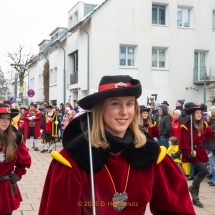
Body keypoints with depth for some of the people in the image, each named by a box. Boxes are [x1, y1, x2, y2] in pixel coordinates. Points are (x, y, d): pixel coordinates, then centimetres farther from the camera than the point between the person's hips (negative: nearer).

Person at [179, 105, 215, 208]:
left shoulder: (204, 125, 6)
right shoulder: (186, 126, -14)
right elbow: (184, 142, -16)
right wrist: (188, 153, -21)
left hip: (200, 151, 7)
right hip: (192, 152, -7)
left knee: (199, 172, 8)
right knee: (204, 171, -20)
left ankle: (195, 198, 18)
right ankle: (193, 187, 6)